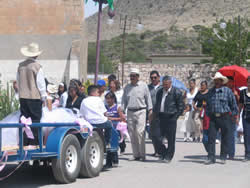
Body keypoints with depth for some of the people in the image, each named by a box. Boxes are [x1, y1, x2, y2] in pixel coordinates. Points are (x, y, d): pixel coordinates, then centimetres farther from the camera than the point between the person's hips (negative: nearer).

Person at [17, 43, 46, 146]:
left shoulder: (21, 66, 3)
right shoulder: (37, 67, -13)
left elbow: (18, 82, 13)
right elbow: (41, 83, -9)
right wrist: (43, 96, 2)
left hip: (22, 96, 5)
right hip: (35, 97, -5)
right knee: (35, 119, 1)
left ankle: (24, 142, 12)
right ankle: (34, 141, 0)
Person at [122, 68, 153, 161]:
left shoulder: (143, 85, 4)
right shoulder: (127, 87, 14)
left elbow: (148, 98, 5)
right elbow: (124, 100, 17)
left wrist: (150, 110, -2)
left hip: (140, 111, -4)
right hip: (130, 112, 4)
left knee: (140, 132, -13)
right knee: (132, 134, 2)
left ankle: (142, 154, -8)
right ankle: (136, 155, 9)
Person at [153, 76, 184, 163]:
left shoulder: (176, 92, -3)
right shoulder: (160, 92, 16)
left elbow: (181, 106, -2)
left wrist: (176, 116, -7)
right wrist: (155, 113, 12)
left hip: (170, 117, -5)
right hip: (161, 117, 5)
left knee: (170, 138, -1)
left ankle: (169, 156, 6)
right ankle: (163, 153, 18)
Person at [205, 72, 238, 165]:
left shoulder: (227, 91, -1)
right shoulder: (211, 91, 11)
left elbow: (234, 104, 2)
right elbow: (208, 105, 21)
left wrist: (233, 116, -1)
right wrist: (208, 115, 17)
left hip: (225, 117, -3)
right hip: (213, 118, 3)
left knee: (225, 139, 3)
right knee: (211, 137, -4)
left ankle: (223, 158, 13)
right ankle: (211, 158, -2)